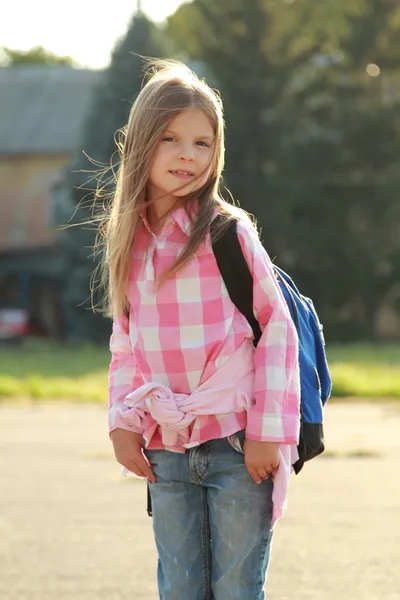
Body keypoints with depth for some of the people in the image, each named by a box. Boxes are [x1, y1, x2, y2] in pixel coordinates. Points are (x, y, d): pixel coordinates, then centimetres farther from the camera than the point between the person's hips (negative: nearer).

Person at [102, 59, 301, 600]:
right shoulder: (130, 241, 9)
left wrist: (267, 432, -10)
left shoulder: (228, 231, -6)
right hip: (167, 451, 5)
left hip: (236, 446, -4)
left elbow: (277, 330, -6)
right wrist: (123, 424, 3)